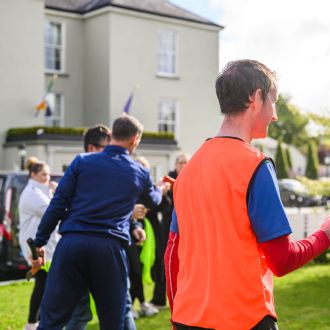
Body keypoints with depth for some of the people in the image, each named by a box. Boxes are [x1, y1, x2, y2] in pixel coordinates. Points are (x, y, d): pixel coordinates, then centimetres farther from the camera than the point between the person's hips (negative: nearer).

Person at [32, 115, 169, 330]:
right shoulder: (140, 173, 11)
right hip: (111, 248, 0)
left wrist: (39, 242, 7)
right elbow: (153, 201, 33)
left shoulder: (82, 161, 7)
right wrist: (161, 190, 57)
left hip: (72, 242, 0)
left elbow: (58, 204, 2)